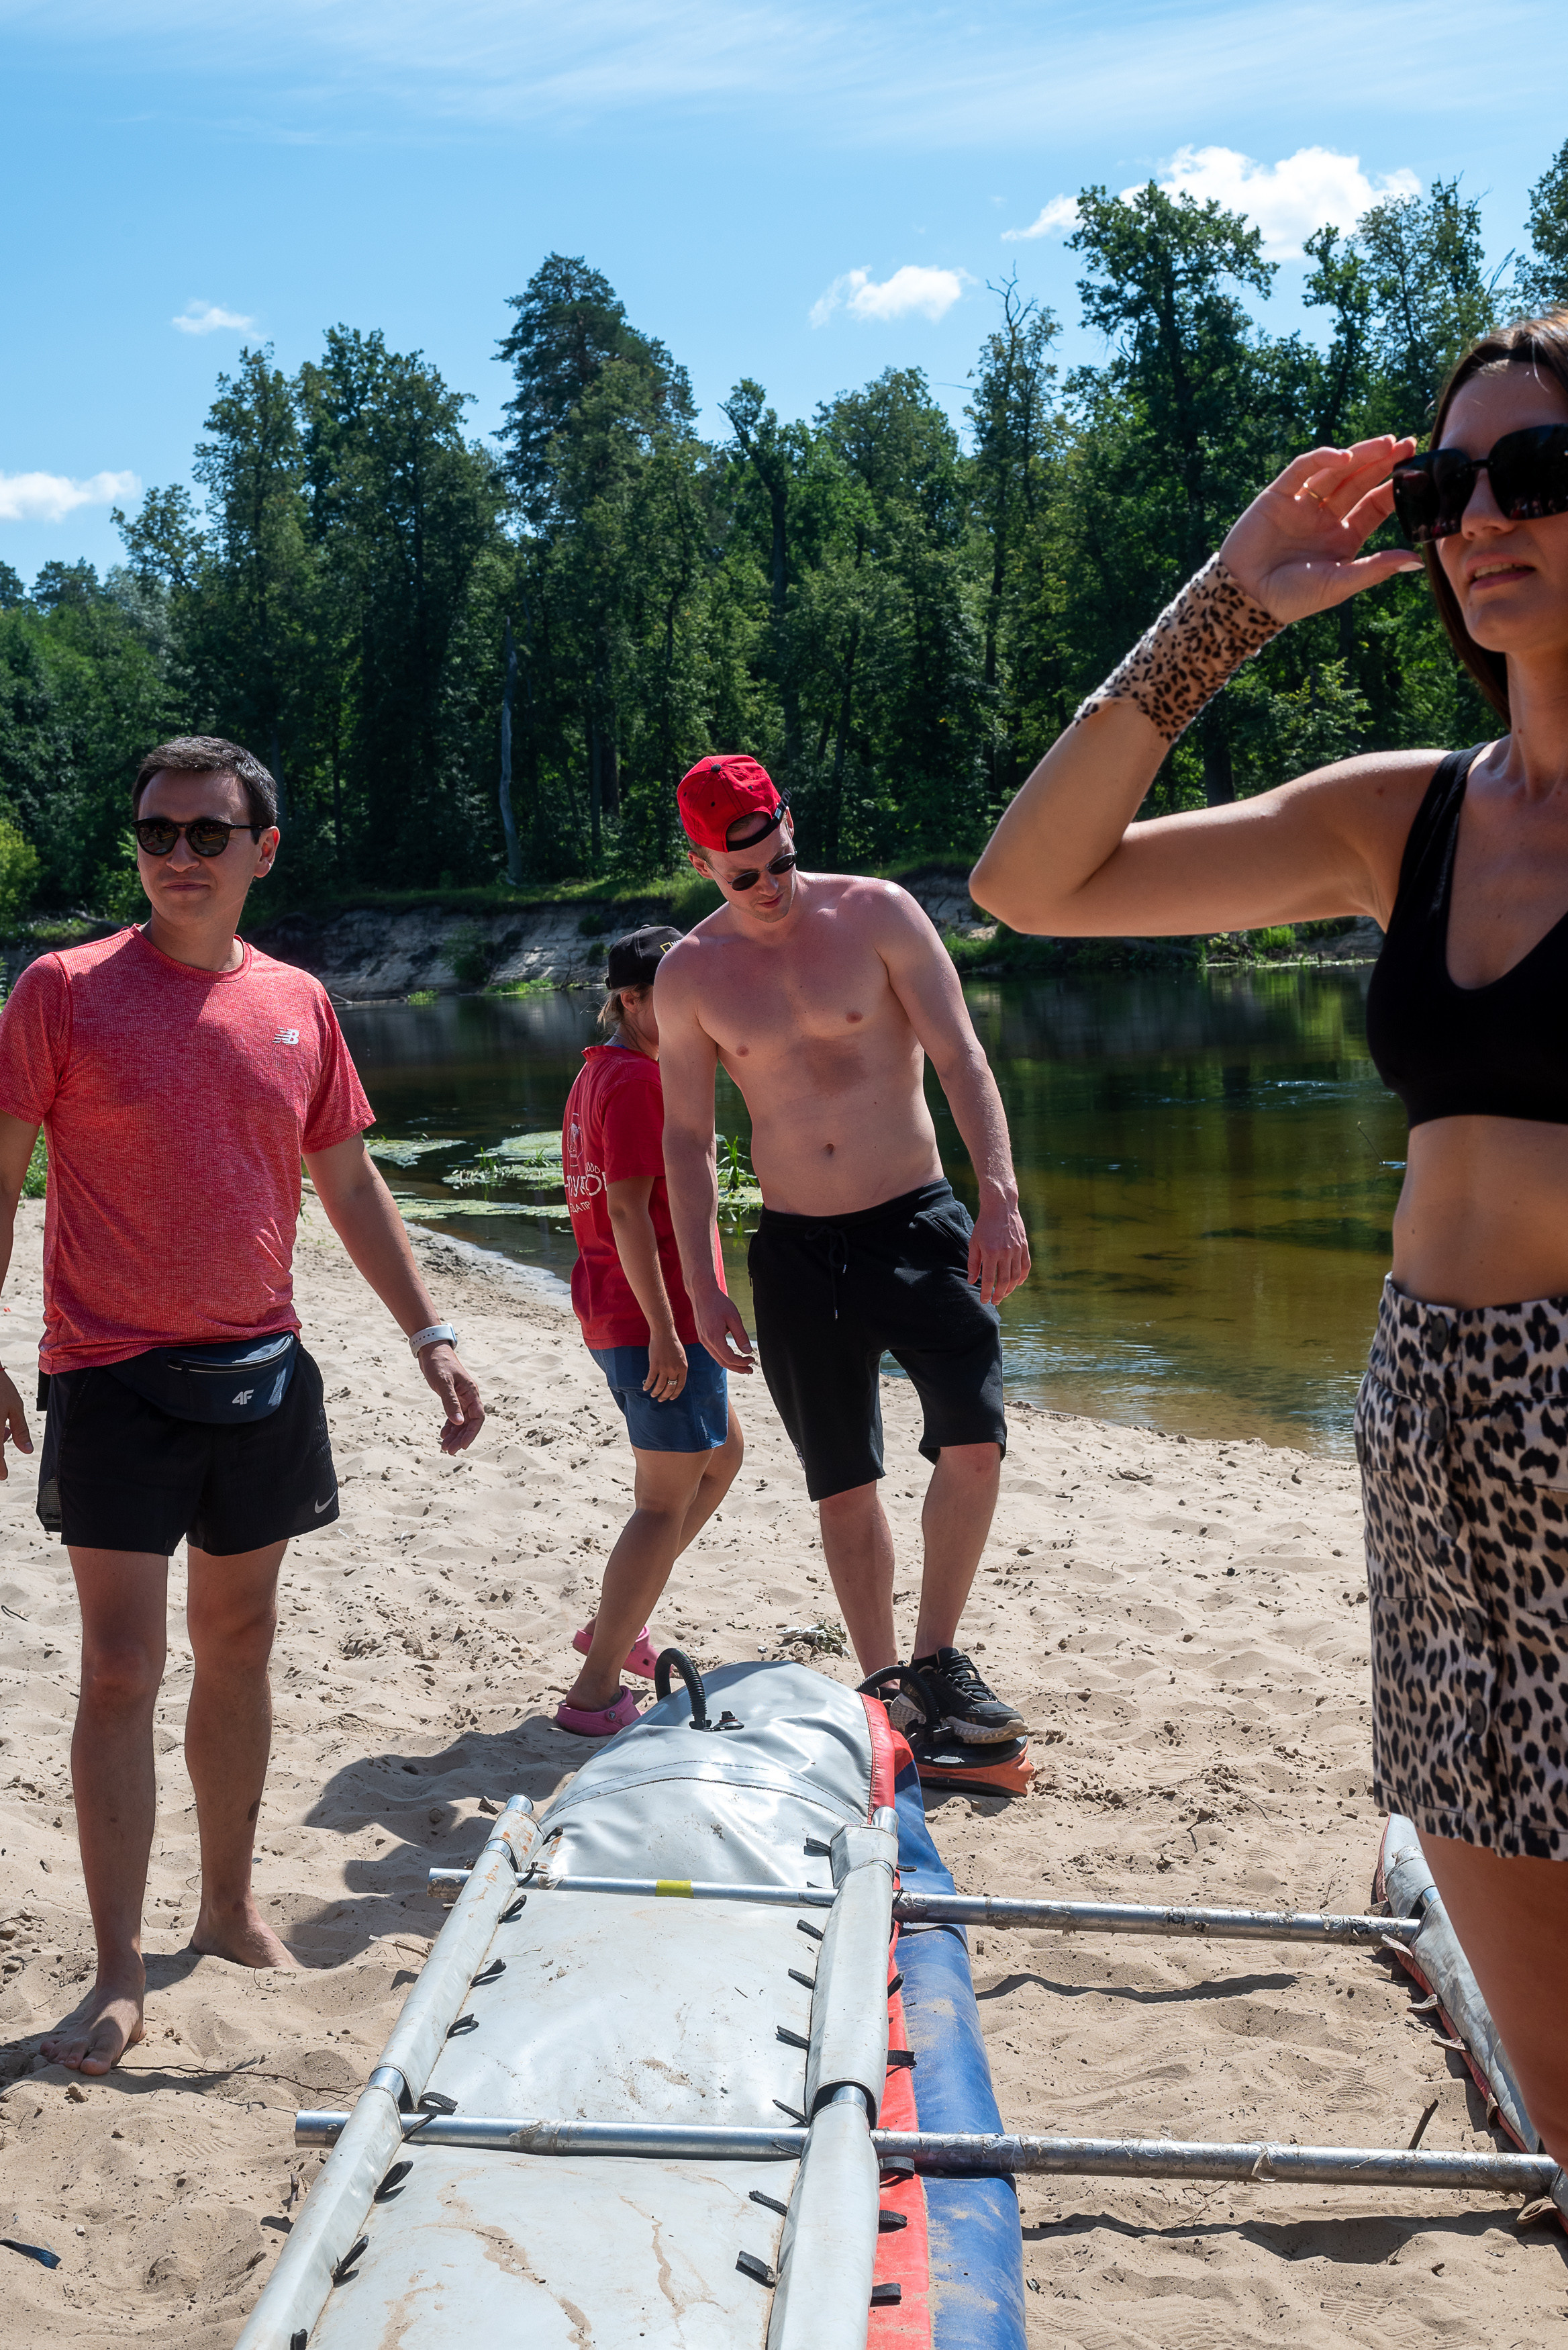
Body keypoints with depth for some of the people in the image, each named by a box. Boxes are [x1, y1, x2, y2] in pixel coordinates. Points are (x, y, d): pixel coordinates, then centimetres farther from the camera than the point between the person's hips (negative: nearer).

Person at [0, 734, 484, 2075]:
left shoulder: (297, 1004, 7)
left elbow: (349, 1183, 14)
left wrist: (431, 1334, 11)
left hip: (261, 1370, 4)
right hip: (112, 1377, -4)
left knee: (239, 1649, 14)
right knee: (123, 1671, -3)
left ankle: (232, 1907, 30)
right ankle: (120, 1974, 6)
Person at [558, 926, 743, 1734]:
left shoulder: (600, 1073, 16)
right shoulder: (637, 1079, -15)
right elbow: (628, 1209, -22)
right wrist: (664, 1329, -23)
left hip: (617, 1312, 11)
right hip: (656, 1314, -11)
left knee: (721, 1455, 23)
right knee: (667, 1502, -4)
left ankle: (612, 1625, 26)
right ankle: (596, 1692, -1)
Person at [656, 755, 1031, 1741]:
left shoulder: (877, 913, -5)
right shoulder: (690, 973, 0)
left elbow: (961, 1057, -8)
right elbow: (688, 1137, 5)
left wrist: (1000, 1197, -19)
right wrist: (703, 1286, 0)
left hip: (917, 1221, -1)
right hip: (798, 1250, 2)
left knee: (976, 1437, -16)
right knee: (844, 1483, 7)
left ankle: (940, 1653, 3)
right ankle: (884, 1686, 21)